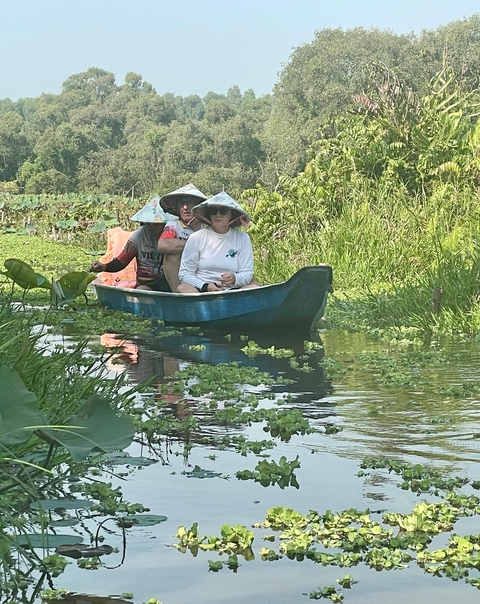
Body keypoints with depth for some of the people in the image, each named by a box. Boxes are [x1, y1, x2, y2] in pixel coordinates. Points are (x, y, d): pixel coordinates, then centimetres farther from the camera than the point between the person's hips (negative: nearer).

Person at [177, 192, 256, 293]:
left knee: (255, 288, -29)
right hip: (200, 290, 0)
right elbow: (184, 274, 3)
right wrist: (205, 286, -16)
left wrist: (235, 279, -18)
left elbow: (247, 273, 6)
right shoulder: (196, 238, 4)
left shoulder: (242, 238, 7)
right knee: (182, 288, -32)